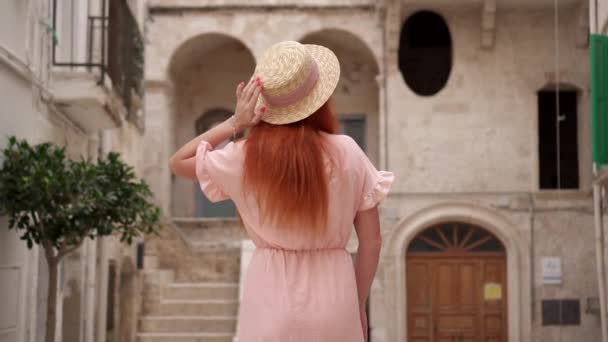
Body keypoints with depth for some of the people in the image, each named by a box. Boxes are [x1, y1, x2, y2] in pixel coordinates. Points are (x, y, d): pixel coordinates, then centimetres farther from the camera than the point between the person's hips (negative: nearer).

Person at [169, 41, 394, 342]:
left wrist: (234, 123, 1)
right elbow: (371, 241, -1)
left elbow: (177, 163, 11)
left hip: (270, 303, 0)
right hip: (334, 297, 0)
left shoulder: (244, 158, -7)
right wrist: (358, 305, 11)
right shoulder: (346, 153, -6)